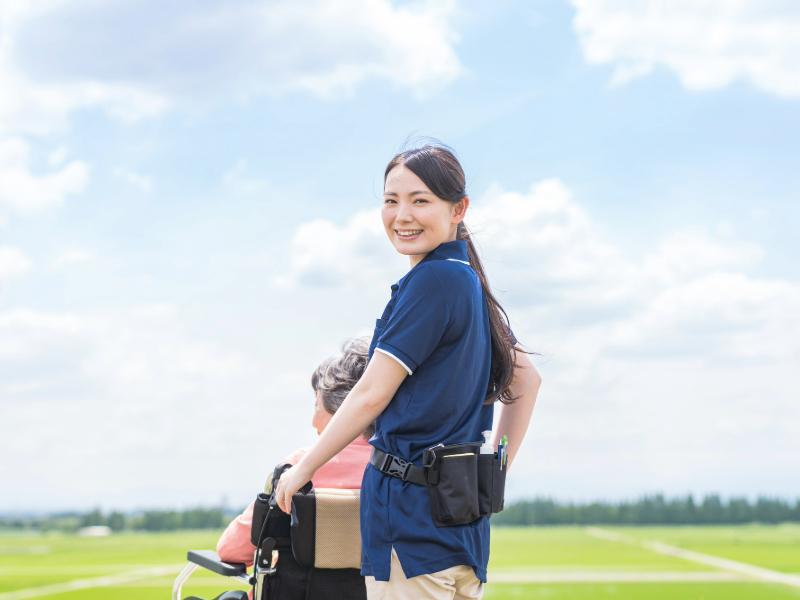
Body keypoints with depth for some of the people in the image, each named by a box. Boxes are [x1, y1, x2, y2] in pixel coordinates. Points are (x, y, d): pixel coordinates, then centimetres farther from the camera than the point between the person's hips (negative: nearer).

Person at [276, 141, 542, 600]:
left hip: (415, 512, -9)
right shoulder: (471, 283, 15)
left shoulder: (434, 280, -13)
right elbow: (527, 379, 24)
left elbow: (372, 394, -12)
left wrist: (303, 469, -1)